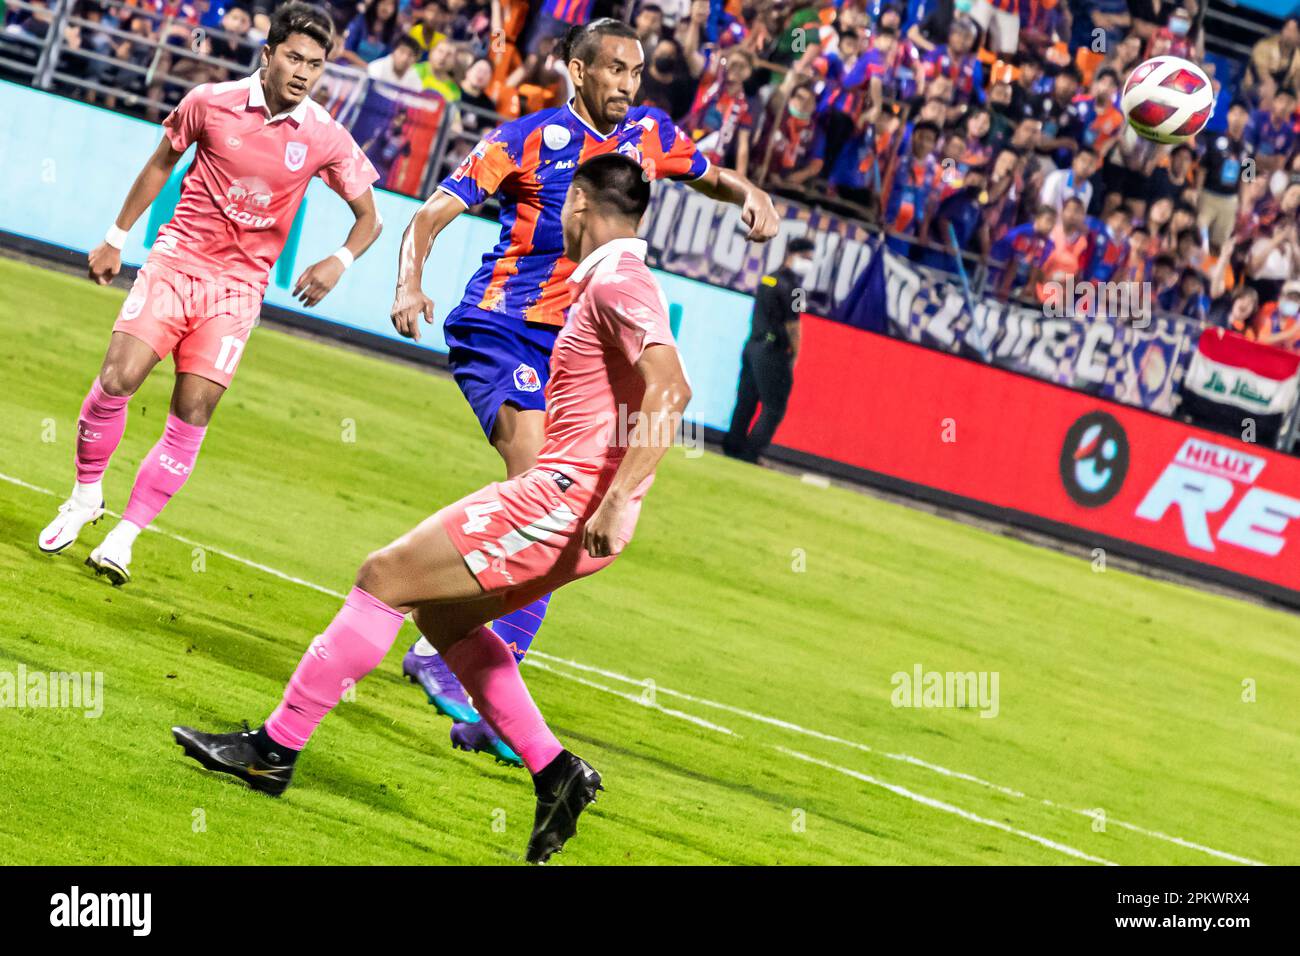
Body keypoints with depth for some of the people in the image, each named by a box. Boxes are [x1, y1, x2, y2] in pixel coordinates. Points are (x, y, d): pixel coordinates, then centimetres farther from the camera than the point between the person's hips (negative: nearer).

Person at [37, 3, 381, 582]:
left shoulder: (326, 139, -5)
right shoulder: (210, 103, -5)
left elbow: (368, 216, 6)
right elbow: (161, 164, 12)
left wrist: (339, 262, -14)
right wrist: (116, 239, 15)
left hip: (239, 285, 0)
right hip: (177, 260, 0)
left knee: (192, 415, -8)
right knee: (118, 378, -15)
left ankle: (124, 537, 0)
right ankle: (86, 497, 9)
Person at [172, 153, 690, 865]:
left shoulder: (617, 282, -12)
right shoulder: (613, 281, 18)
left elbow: (671, 387, -26)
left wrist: (618, 498, -31)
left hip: (568, 494, -10)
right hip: (566, 494, 10)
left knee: (384, 578, -8)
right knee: (441, 613, 20)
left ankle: (275, 748, -3)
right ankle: (554, 773, 14)